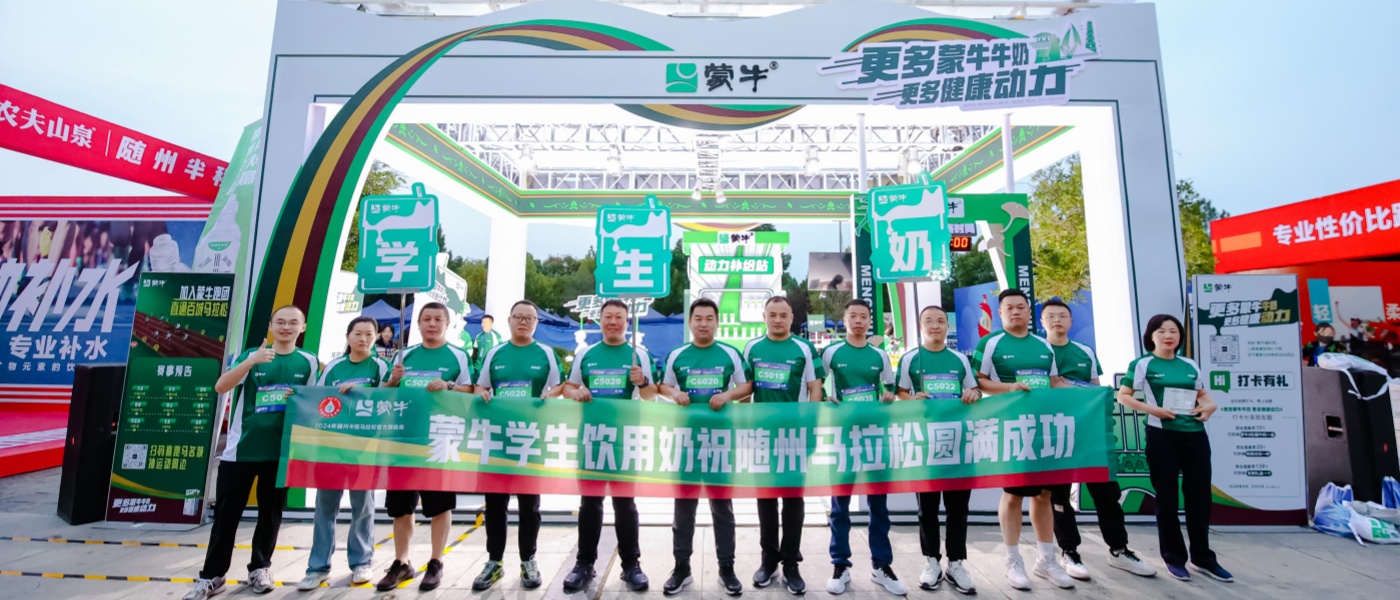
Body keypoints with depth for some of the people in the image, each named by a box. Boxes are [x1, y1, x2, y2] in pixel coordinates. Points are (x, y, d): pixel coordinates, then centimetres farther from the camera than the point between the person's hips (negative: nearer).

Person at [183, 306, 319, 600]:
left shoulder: (309, 362, 2)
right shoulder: (251, 355, 1)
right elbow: (220, 387, -13)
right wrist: (251, 361, -27)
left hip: (281, 451, 1)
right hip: (241, 449, 0)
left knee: (270, 512, 10)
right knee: (226, 513, 6)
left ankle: (260, 569, 25)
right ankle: (212, 575, 19)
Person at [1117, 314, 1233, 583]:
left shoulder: (1190, 365, 12)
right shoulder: (1143, 364, -3)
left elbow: (1203, 394, 21)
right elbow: (1123, 396, -5)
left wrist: (1210, 405, 0)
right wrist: (1150, 408, -18)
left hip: (1195, 434, 5)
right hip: (1162, 436, -5)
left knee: (1200, 495, 11)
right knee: (1167, 497, 5)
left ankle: (1202, 556, 28)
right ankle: (1174, 557, 18)